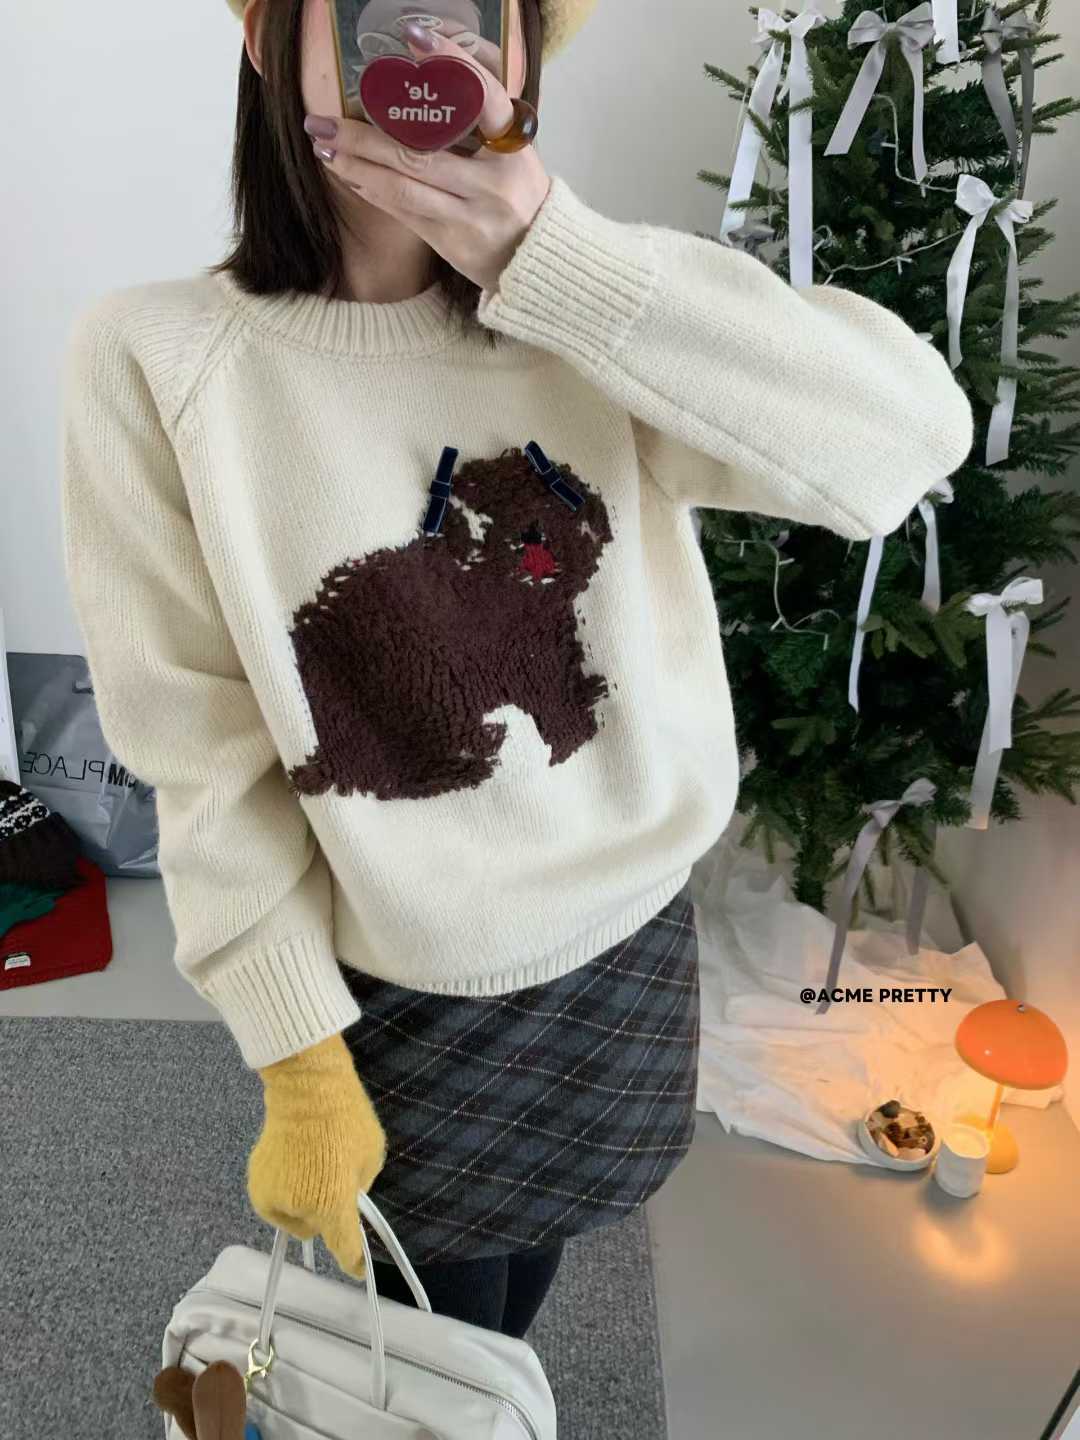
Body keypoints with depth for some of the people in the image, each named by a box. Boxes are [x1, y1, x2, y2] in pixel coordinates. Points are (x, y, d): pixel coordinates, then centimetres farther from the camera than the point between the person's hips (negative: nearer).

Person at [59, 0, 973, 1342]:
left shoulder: (590, 304, -7)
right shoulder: (156, 357, -15)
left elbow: (916, 438, -19)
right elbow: (202, 749, -14)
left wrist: (562, 256, -26)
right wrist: (299, 1063, -12)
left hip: (632, 939, 4)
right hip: (403, 998, -3)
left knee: (520, 1285, 30)